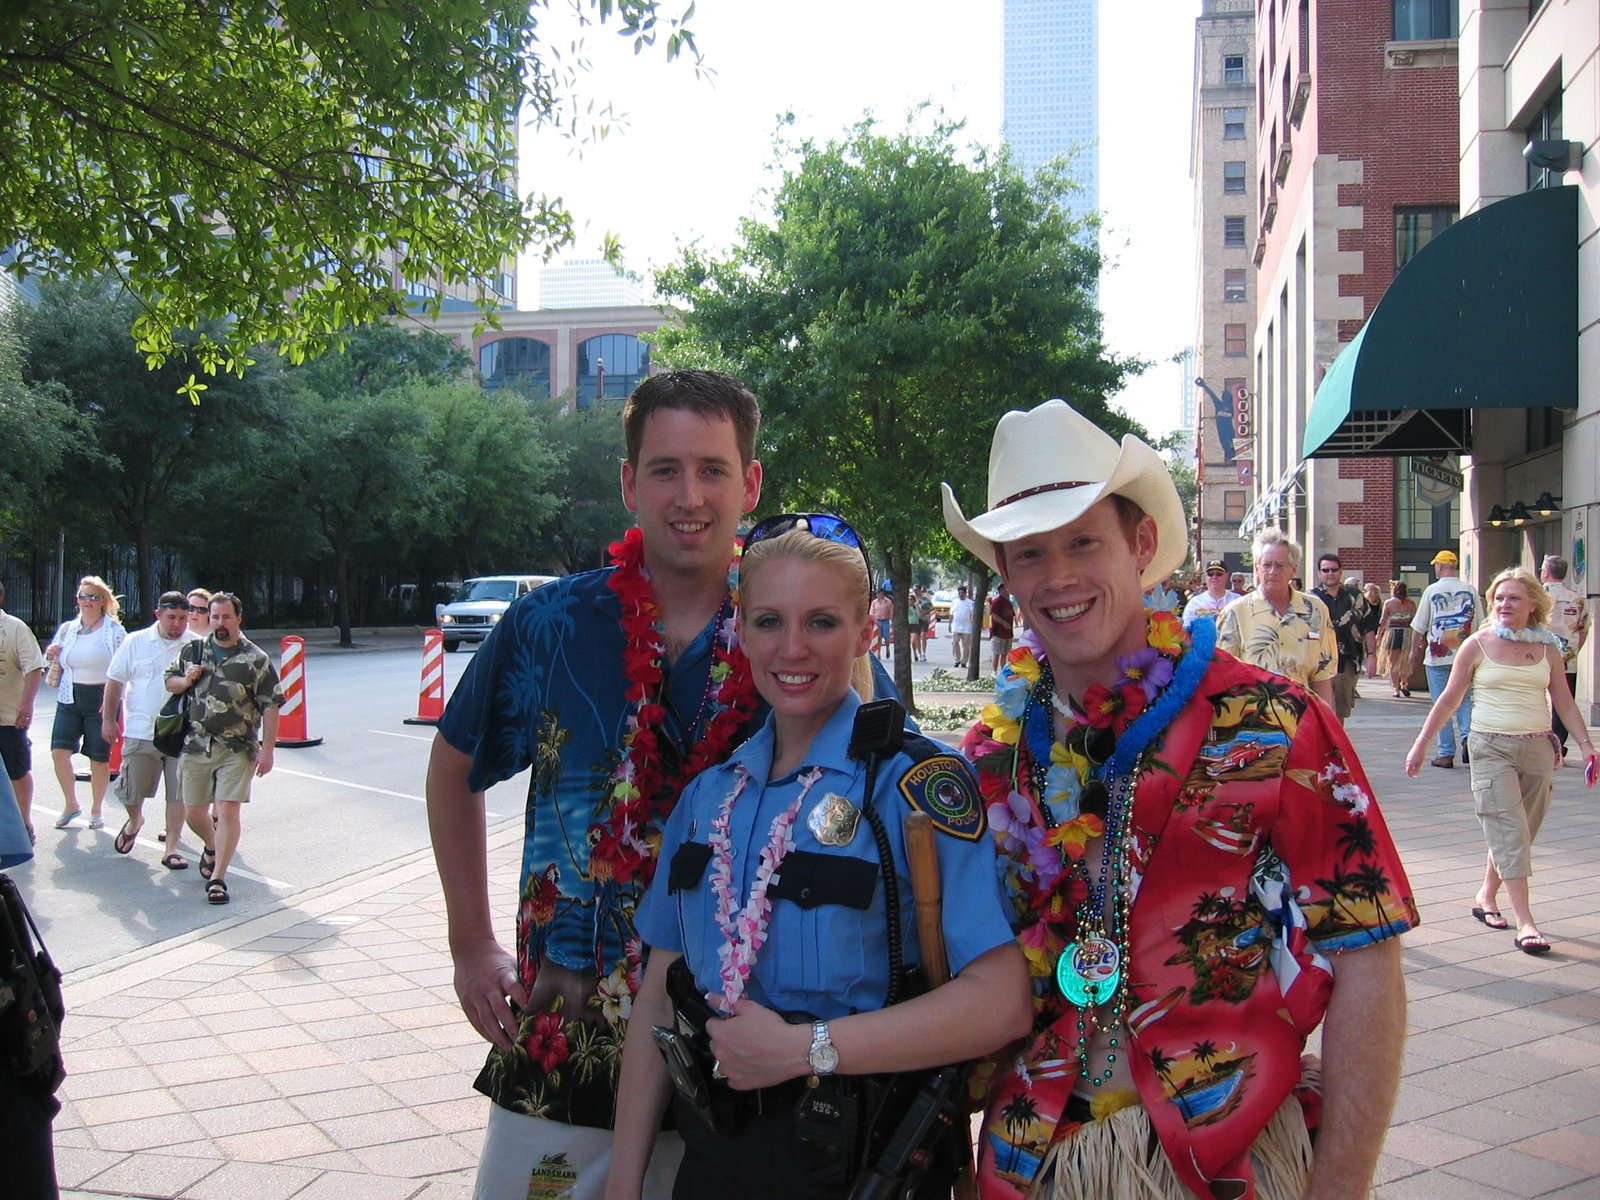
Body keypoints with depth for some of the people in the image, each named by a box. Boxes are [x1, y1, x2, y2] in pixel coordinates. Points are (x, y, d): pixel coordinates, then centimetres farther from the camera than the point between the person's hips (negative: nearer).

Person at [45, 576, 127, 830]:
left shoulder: (114, 630, -4)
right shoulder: (67, 629, 10)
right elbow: (57, 666, 20)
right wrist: (53, 657, -3)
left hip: (101, 701, -4)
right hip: (70, 699, 4)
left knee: (99, 757, 3)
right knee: (59, 750, -7)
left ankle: (97, 810, 19)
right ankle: (70, 804, 12)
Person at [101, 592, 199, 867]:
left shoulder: (198, 646, 0)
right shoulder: (136, 642, 2)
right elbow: (115, 681, 8)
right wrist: (108, 719, 7)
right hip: (141, 732, 1)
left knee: (178, 792, 1)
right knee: (130, 790, 10)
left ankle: (171, 848, 11)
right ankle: (135, 820, 42)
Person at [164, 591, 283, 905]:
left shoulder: (255, 659, -3)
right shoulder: (193, 651, 8)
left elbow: (270, 706, -4)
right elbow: (170, 681, 21)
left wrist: (267, 749, -10)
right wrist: (186, 680, -3)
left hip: (237, 750, -4)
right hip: (196, 747, 4)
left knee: (228, 812, -10)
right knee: (193, 812, 11)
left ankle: (217, 877, 0)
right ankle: (213, 848, 42)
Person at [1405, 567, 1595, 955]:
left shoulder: (1547, 648, 7)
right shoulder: (1477, 645, -1)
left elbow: (1564, 702, 10)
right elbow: (1448, 699, 4)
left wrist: (1585, 744, 0)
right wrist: (1421, 742, 3)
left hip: (1538, 748, 3)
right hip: (1491, 748, -3)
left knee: (1518, 832, 10)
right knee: (1510, 832, -10)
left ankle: (1486, 897, 29)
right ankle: (1525, 923, -12)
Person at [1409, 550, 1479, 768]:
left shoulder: (1432, 590, -4)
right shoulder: (1470, 590, 3)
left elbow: (1419, 628, -2)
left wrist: (1413, 656, 7)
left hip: (1438, 657, -2)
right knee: (1464, 700, 14)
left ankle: (1446, 754, 5)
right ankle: (1468, 736, -10)